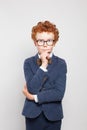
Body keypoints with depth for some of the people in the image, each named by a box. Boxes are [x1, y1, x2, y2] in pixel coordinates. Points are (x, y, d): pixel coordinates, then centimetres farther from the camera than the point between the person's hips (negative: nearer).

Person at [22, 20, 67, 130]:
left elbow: (59, 93, -13)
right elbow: (32, 89, -14)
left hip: (53, 116, 0)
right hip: (32, 115, 1)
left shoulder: (61, 64, -4)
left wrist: (34, 97, -12)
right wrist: (43, 65, -16)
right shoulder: (28, 63, -1)